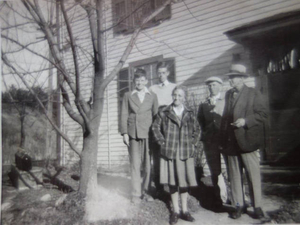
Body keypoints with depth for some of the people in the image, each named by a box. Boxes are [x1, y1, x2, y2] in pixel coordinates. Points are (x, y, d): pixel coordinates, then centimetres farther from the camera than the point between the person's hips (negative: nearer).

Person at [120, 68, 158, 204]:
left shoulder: (152, 96, 11)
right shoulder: (128, 96, 11)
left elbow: (156, 115, 9)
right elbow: (124, 115, 6)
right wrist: (124, 133, -3)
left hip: (148, 134, 0)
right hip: (133, 134, 0)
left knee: (148, 165, 1)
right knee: (135, 165, 1)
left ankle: (146, 191, 15)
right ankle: (136, 194, 8)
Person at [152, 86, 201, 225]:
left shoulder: (190, 114, 6)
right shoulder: (164, 112, 1)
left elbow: (197, 129, 15)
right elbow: (155, 127, 6)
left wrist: (193, 143, 4)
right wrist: (162, 142, -1)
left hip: (186, 152, 1)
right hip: (169, 152, -1)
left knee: (184, 181, 8)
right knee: (172, 181, 5)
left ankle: (184, 210, 21)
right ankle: (175, 211, 17)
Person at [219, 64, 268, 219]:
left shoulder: (254, 94, -1)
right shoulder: (228, 94, 15)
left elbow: (262, 115, -5)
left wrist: (245, 121, -20)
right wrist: (223, 140, 12)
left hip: (247, 142, -5)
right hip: (231, 142, 5)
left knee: (253, 174, 2)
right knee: (234, 175, 9)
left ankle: (257, 206, 15)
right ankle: (238, 205, 19)